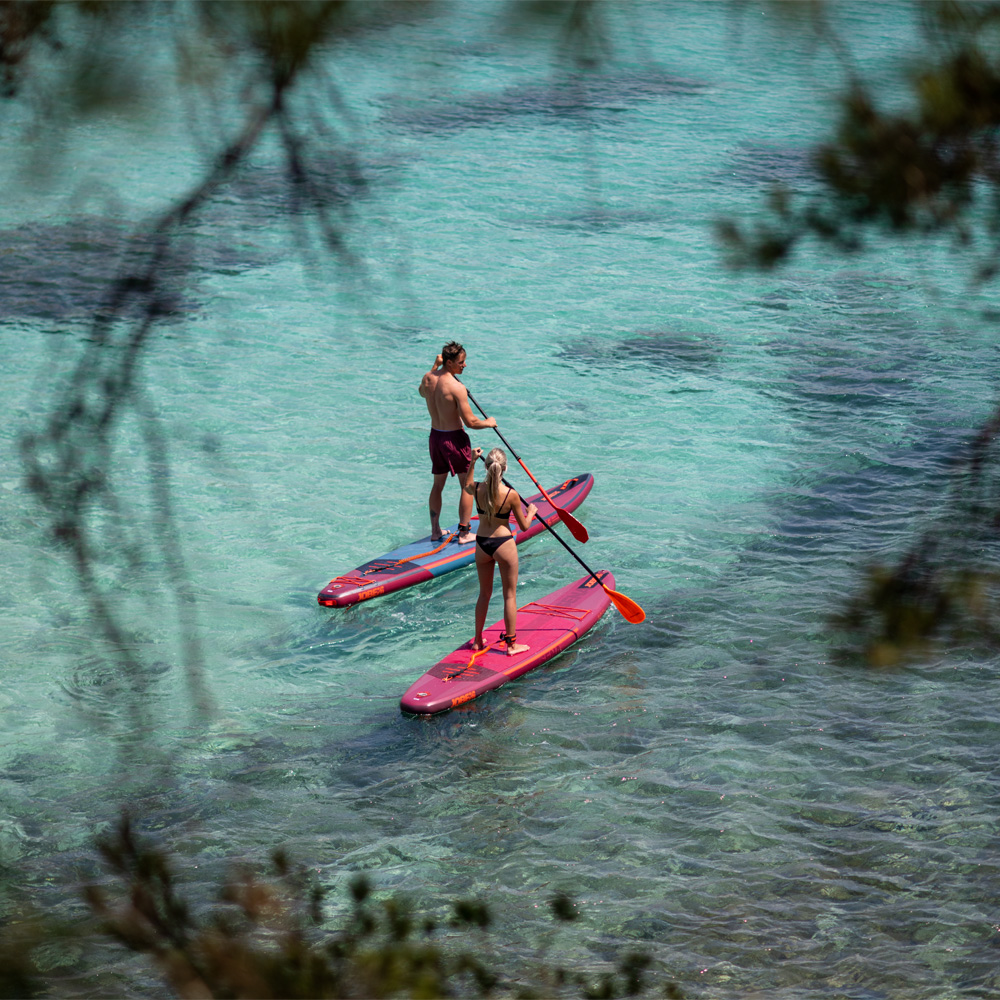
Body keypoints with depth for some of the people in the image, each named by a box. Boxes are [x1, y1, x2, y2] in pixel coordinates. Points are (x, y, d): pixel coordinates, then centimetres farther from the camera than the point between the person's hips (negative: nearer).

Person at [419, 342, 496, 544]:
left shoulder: (428, 378, -2)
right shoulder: (457, 388, -24)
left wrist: (435, 366, 27)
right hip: (455, 438, -7)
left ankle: (435, 530, 27)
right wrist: (488, 423, -3)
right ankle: (464, 533, 9)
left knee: (438, 484, 20)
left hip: (435, 436, 7)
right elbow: (470, 422, -23)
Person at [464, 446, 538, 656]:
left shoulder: (477, 489, -8)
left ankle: (478, 640, 26)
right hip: (504, 544, -4)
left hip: (481, 544, 4)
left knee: (484, 593, 19)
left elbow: (467, 486, 20)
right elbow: (524, 526, -7)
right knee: (509, 595, 8)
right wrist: (531, 512, 13)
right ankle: (511, 644, 12)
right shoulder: (511, 495, -18)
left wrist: (472, 461, 26)